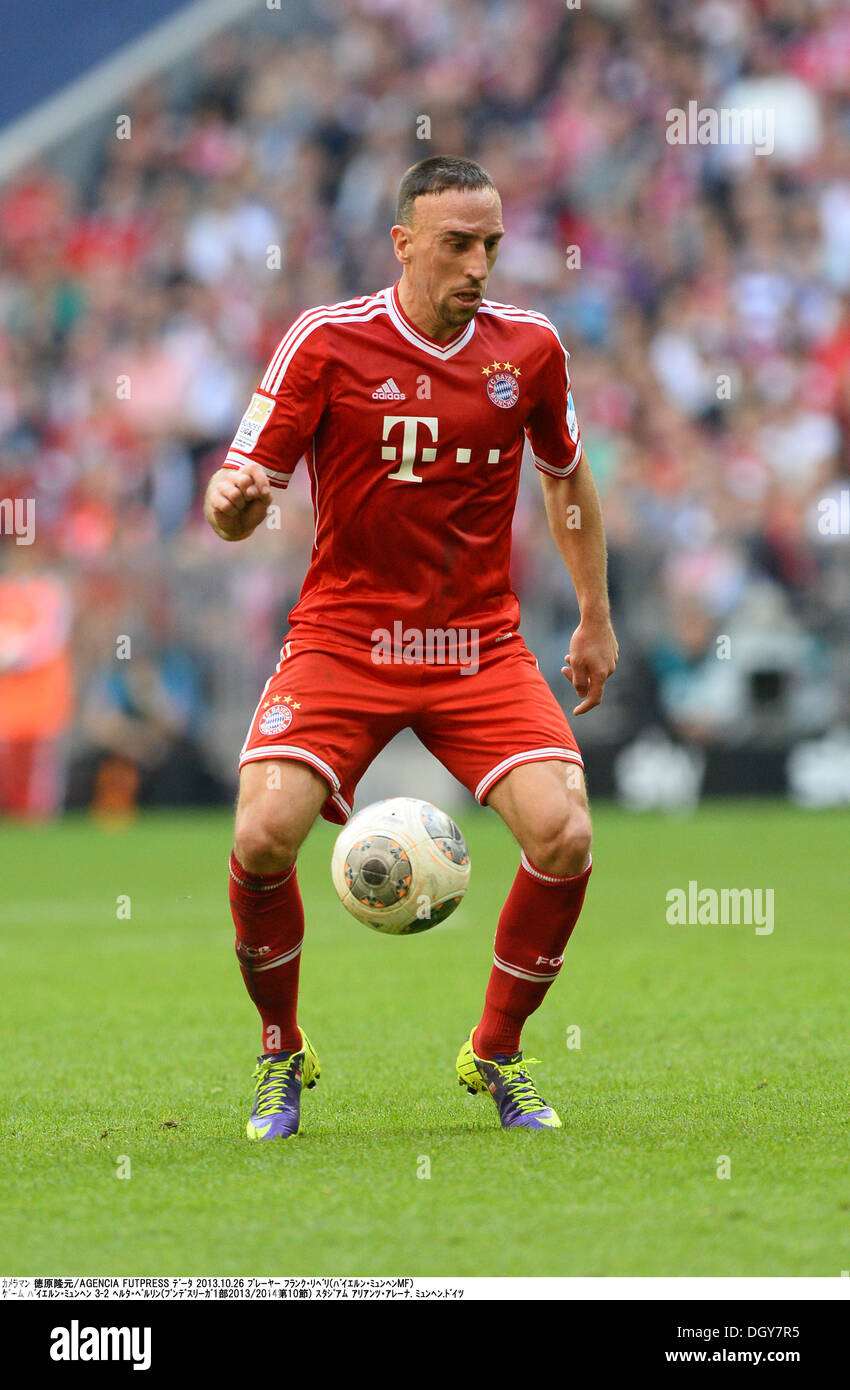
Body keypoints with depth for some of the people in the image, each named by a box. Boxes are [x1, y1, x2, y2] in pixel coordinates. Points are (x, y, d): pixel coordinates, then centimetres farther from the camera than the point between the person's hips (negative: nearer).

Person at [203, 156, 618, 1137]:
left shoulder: (528, 348, 1)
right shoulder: (326, 343, -9)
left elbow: (565, 475, 20)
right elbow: (242, 501, -7)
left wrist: (595, 619, 20)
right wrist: (230, 500, -31)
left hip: (482, 644, 2)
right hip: (341, 640, -2)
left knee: (563, 837, -18)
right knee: (264, 837, -22)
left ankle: (495, 1054, 7)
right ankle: (281, 1053, 6)